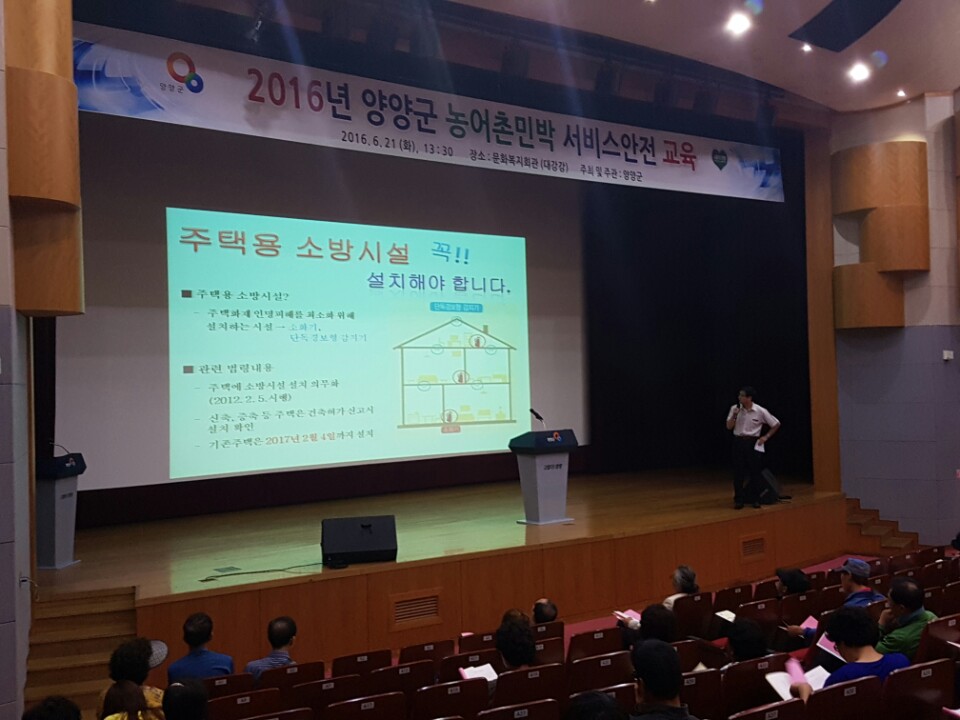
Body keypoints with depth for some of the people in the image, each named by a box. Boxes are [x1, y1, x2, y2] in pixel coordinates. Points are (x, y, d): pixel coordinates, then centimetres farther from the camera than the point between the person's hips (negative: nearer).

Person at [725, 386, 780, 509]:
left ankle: (755, 499, 15)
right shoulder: (735, 408, -3)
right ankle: (738, 500, 9)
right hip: (738, 442, 2)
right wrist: (734, 415, -17)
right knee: (738, 472, 2)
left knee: (755, 471, 3)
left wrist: (766, 437, -2)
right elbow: (729, 427, -3)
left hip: (753, 443, -2)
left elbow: (776, 424, 1)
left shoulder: (760, 411, -9)